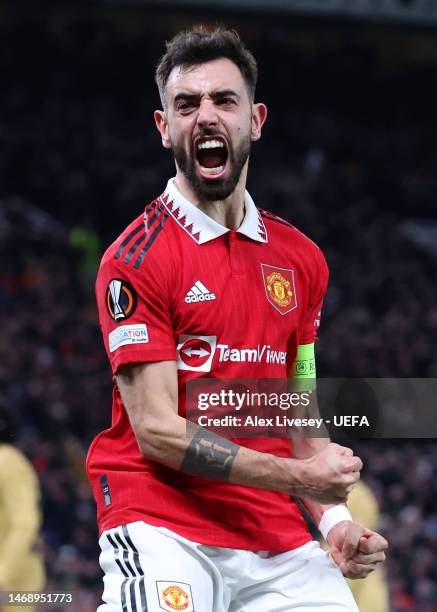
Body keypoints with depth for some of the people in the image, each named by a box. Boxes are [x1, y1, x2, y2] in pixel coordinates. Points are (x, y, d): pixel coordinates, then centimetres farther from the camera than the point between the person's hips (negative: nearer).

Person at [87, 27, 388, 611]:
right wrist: (299, 476, -14)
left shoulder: (301, 260, 12)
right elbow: (157, 429, -11)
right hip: (163, 528, -5)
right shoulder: (137, 258, -6)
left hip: (279, 542, 5)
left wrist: (335, 518, 3)